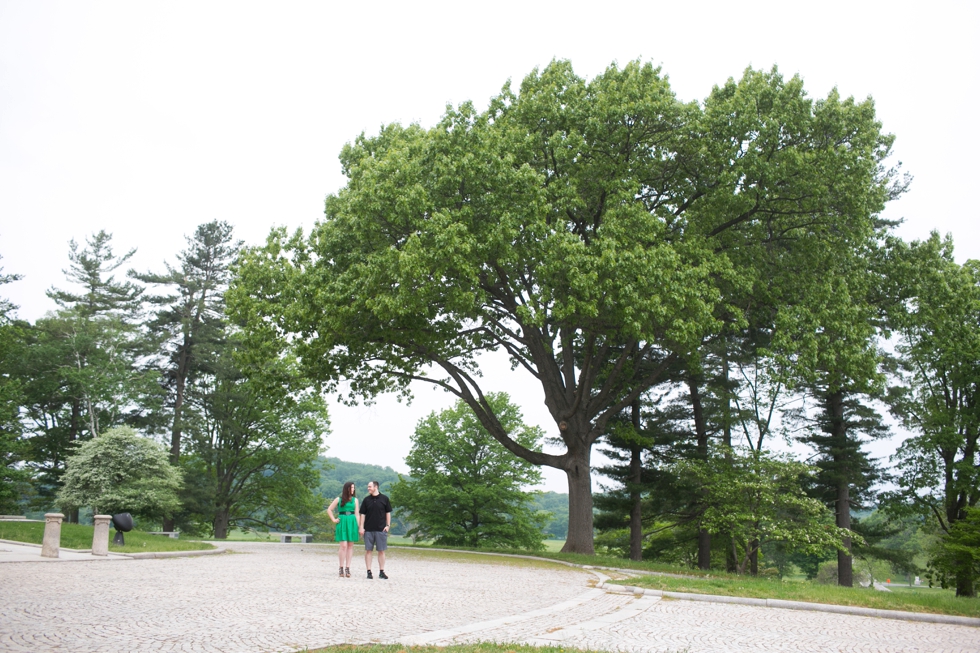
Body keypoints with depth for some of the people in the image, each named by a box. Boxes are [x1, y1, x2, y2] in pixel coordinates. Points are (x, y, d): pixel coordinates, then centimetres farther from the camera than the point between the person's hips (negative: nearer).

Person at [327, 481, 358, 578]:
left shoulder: (355, 500, 11)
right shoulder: (339, 499, 4)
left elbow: (356, 514, 10)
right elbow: (329, 510, 10)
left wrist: (358, 527, 4)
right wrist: (334, 520, 2)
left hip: (352, 522, 3)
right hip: (342, 523, -2)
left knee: (350, 546, 2)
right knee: (343, 546, -10)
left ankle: (347, 568, 6)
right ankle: (341, 568, -3)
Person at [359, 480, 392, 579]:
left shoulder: (384, 499, 2)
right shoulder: (366, 500, 6)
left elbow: (388, 513, 7)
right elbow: (362, 514, 7)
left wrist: (388, 525, -1)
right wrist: (361, 527, 0)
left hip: (381, 529, -1)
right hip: (368, 529, 1)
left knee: (381, 551, 3)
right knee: (368, 550, 2)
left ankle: (381, 572, 10)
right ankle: (369, 572, 8)